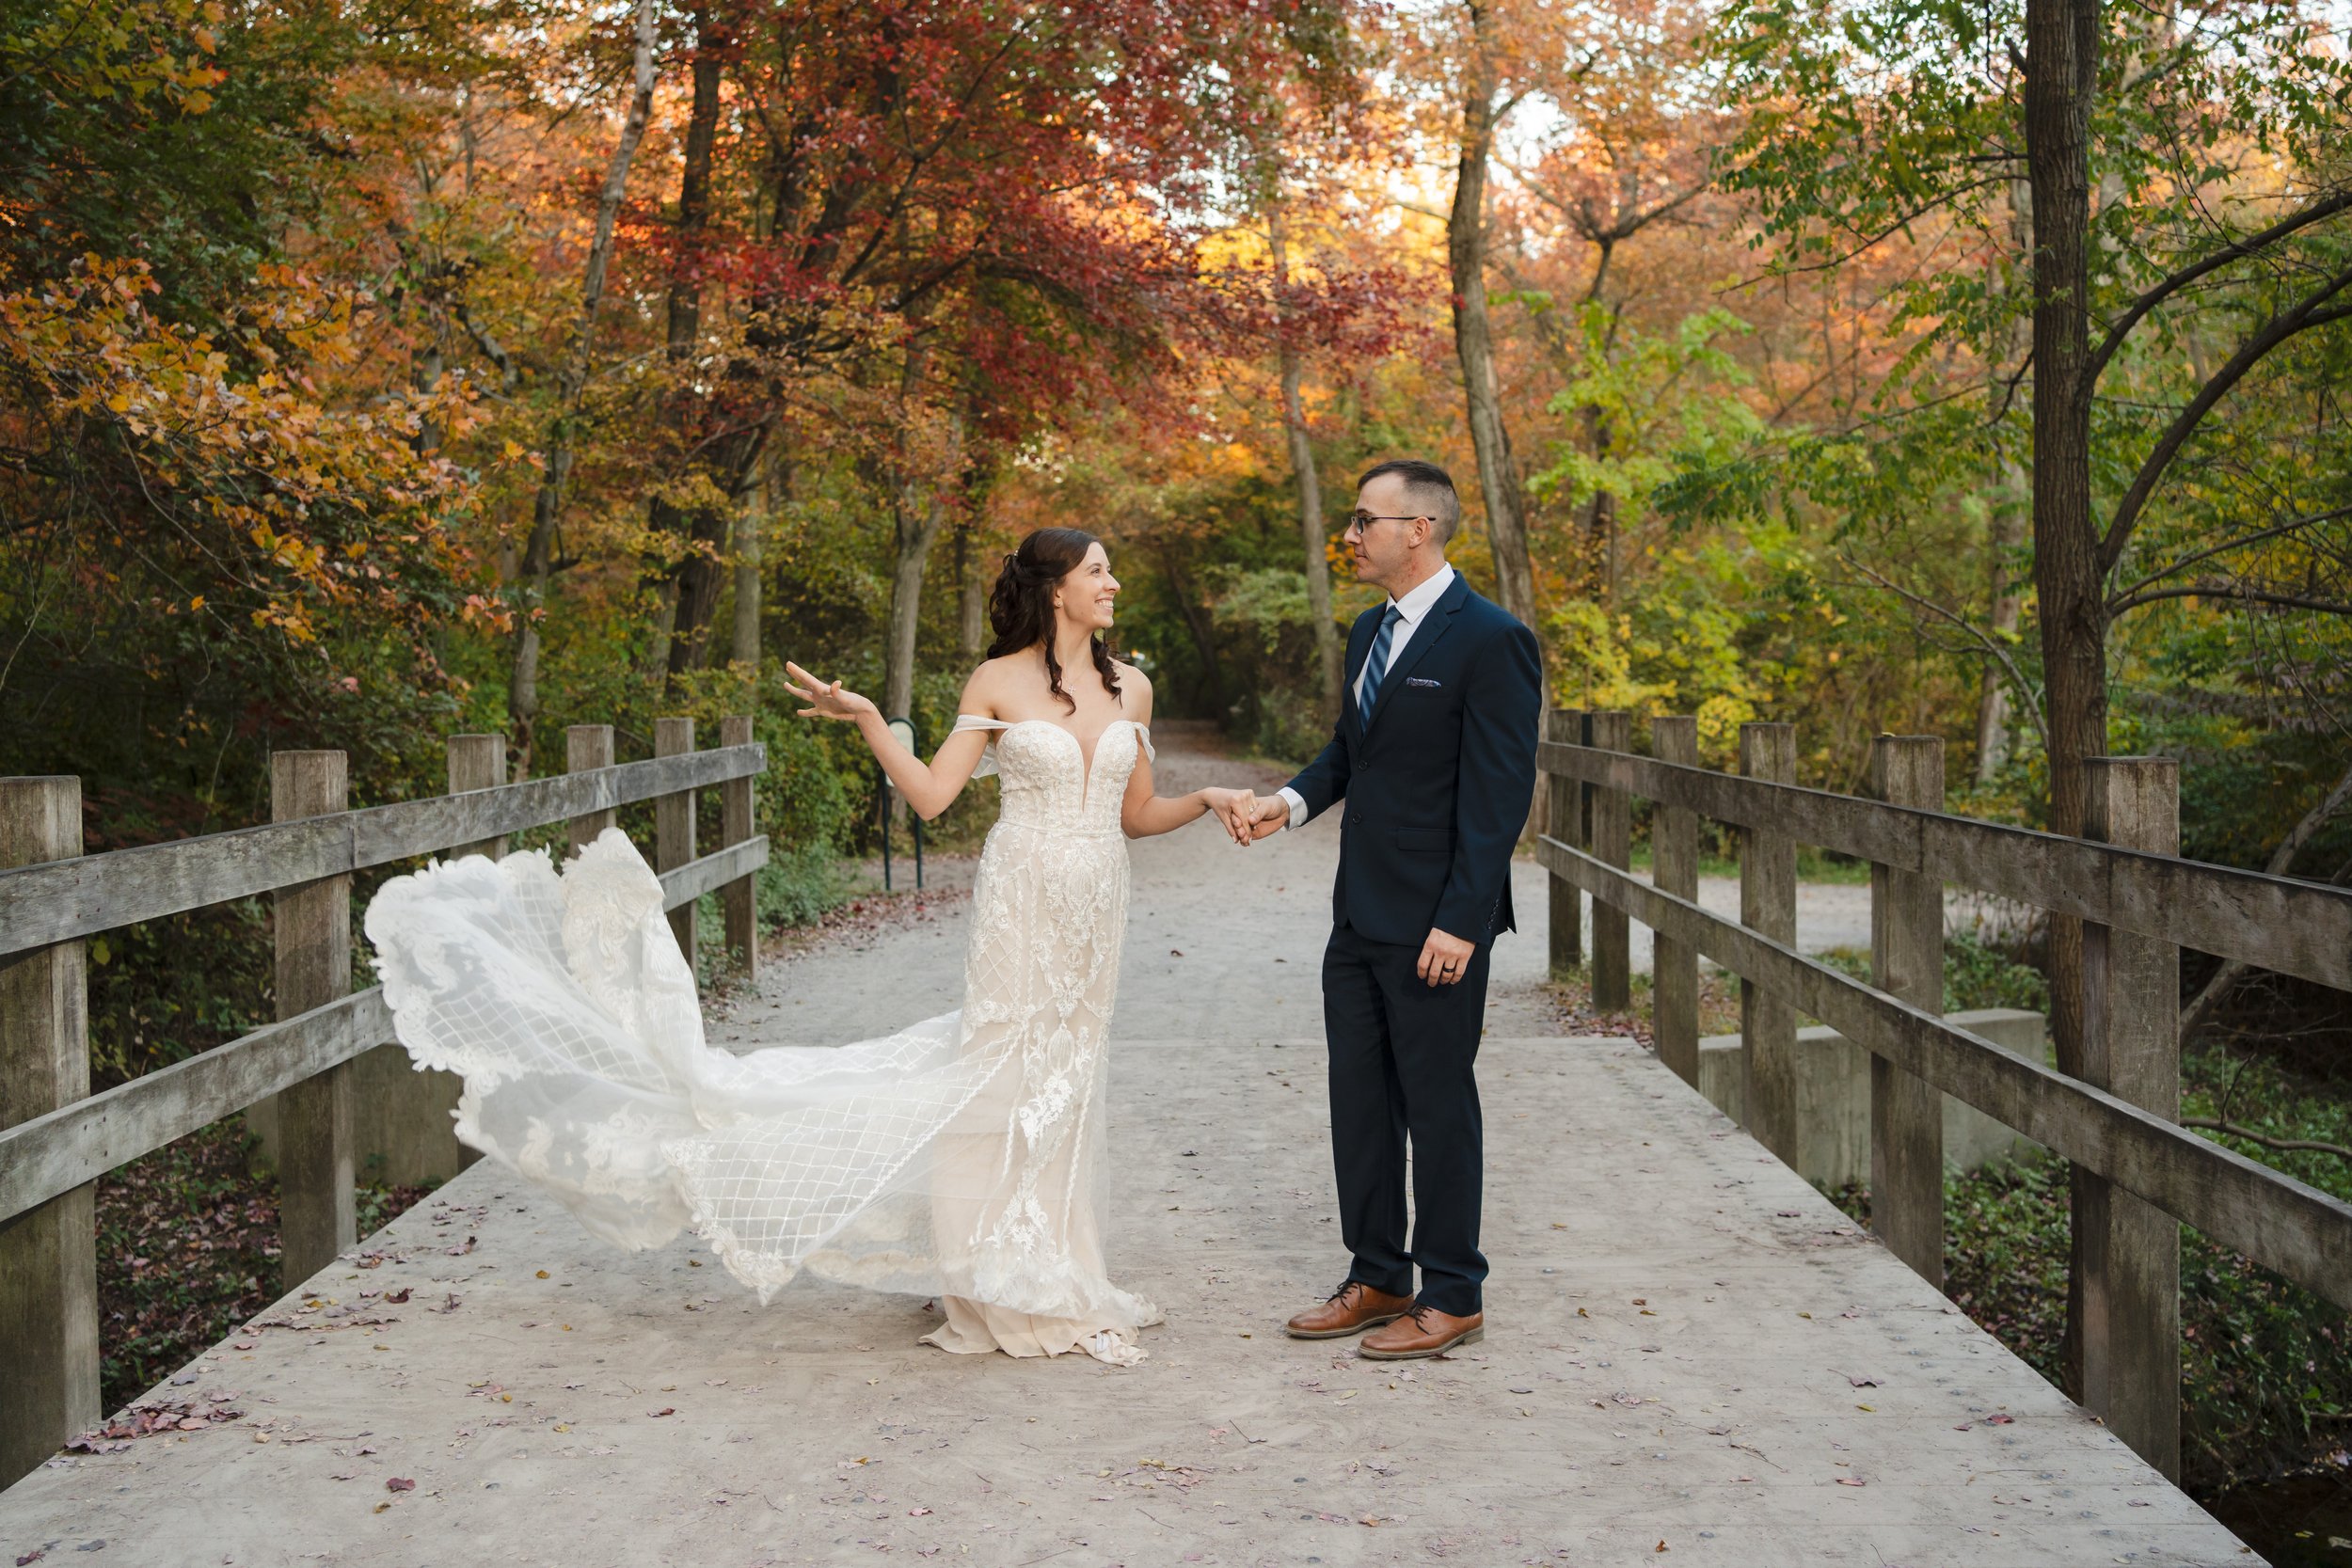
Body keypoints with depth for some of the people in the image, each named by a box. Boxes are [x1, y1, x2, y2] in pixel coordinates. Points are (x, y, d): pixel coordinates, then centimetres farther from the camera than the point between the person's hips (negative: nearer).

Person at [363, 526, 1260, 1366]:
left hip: (1095, 908, 5)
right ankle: (1009, 1289, 10)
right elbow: (930, 794, -8)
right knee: (1005, 1080, -2)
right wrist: (865, 719, -17)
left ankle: (1047, 1283, 22)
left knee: (1063, 1085, 11)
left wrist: (1210, 800, 1)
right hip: (1023, 902, -5)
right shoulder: (997, 683, -4)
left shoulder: (1130, 687, 9)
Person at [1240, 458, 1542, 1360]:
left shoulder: (1489, 640, -14)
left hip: (1434, 924, -8)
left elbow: (1499, 794, -17)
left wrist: (1460, 921, -21)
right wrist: (1295, 800, 2)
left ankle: (1452, 1299, 15)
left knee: (1437, 1105, 2)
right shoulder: (1369, 631, 13)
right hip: (1359, 915, 9)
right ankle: (1377, 1279, 27)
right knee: (1359, 1099, 14)